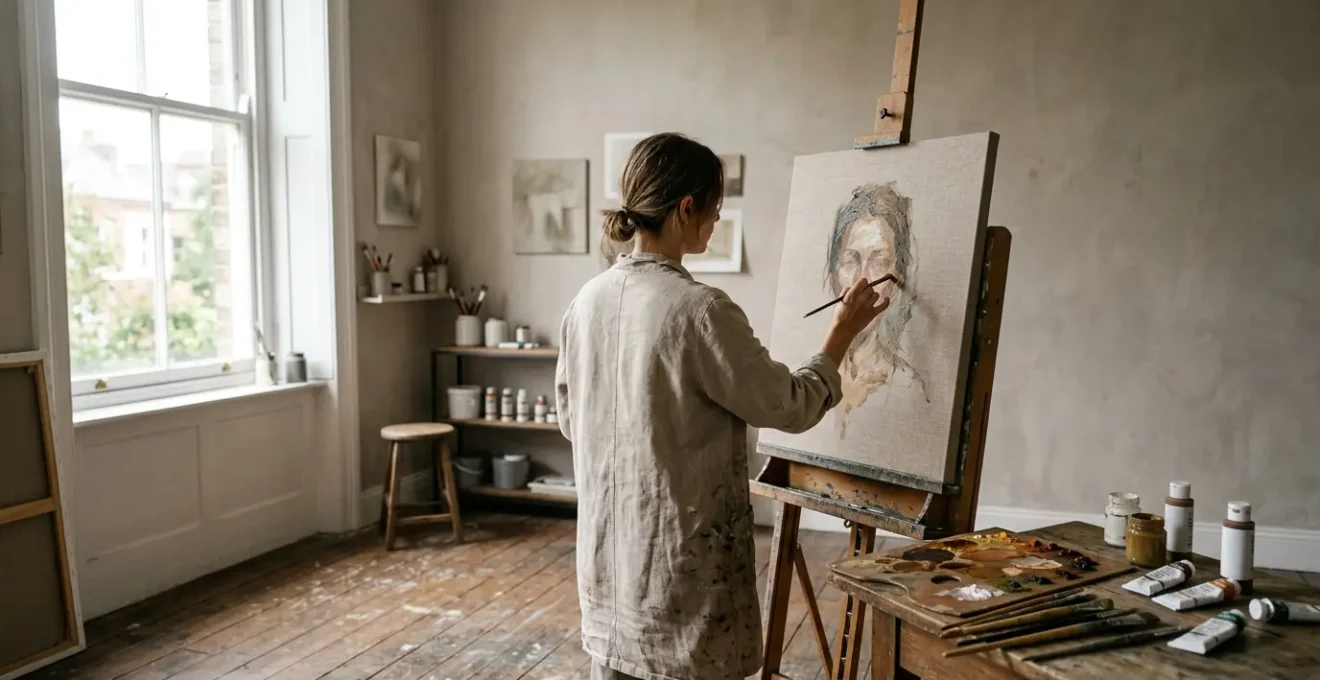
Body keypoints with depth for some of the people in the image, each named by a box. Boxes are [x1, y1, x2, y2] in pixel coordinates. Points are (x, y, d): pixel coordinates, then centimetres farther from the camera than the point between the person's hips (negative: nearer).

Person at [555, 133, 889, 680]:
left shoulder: (587, 301, 0)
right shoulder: (699, 310, -21)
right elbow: (792, 407, -11)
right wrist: (843, 332, 1)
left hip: (608, 553, 7)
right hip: (680, 560, -7)